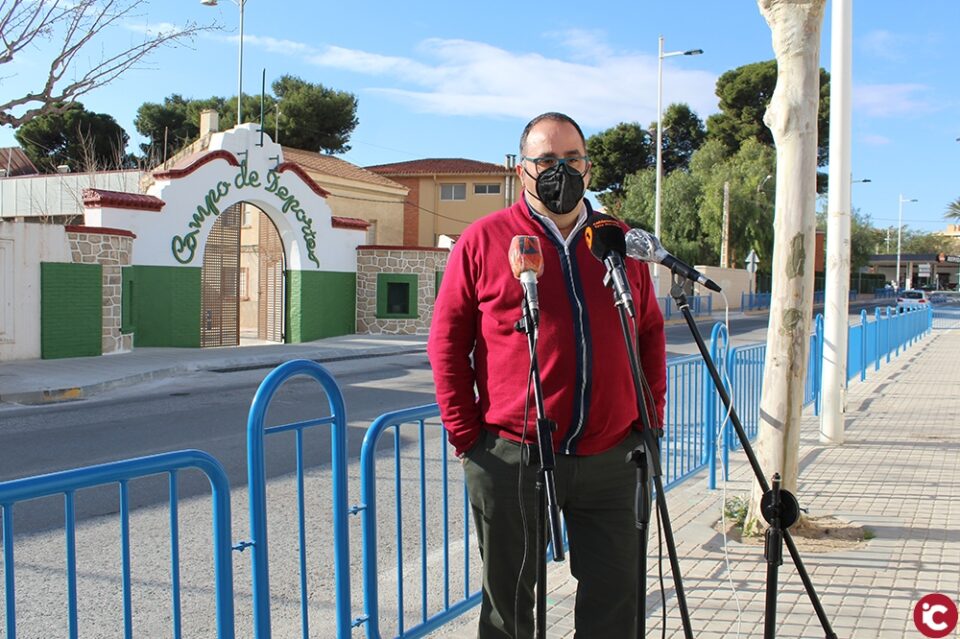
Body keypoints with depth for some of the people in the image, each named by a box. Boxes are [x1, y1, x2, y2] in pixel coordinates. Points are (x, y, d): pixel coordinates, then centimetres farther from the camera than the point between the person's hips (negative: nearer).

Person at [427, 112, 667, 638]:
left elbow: (650, 335, 15)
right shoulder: (484, 240, 0)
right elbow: (447, 340, 1)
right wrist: (465, 432, -4)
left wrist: (650, 419, 7)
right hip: (511, 457, -2)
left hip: (609, 457, 3)